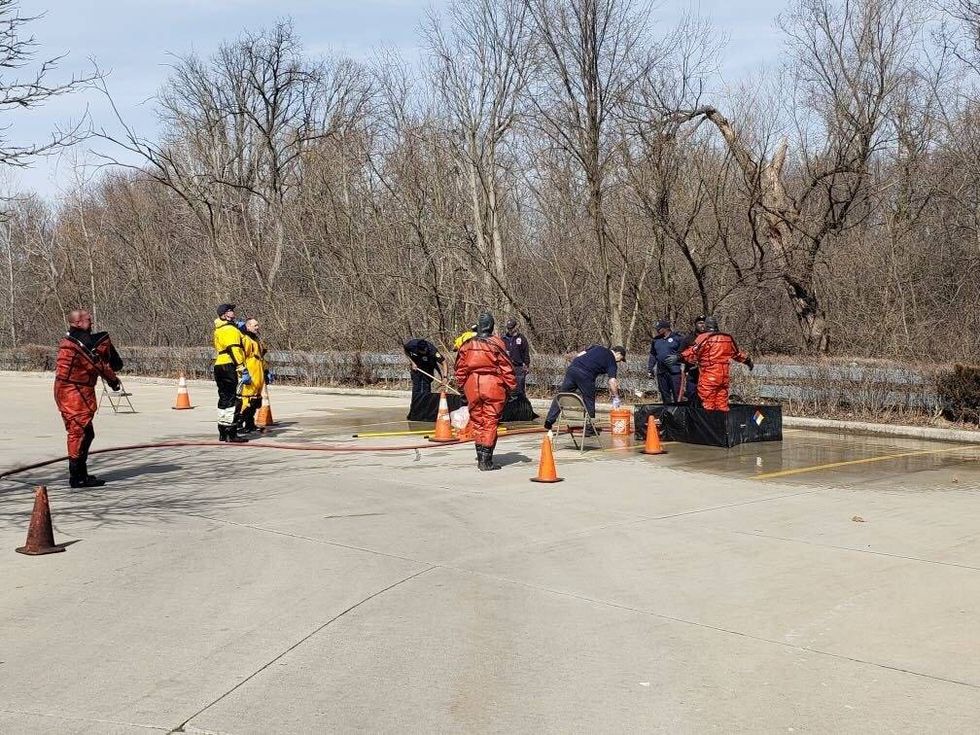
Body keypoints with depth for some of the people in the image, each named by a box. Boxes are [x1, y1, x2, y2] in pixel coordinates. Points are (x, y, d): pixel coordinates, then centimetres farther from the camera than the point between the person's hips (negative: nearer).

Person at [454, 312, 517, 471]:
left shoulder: (467, 344, 4)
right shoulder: (496, 343, -6)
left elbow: (460, 368, 9)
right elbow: (506, 367, -6)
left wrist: (462, 386, 19)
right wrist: (512, 386, 0)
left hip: (472, 386, 4)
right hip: (493, 386, -3)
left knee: (477, 421, 14)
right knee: (491, 422, 1)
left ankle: (480, 457, 21)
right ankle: (486, 461, -1)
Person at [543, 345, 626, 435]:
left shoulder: (598, 347, 25)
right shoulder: (612, 361, 8)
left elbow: (579, 355, 19)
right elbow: (612, 381, -3)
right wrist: (616, 398, 3)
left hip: (572, 368, 5)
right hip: (586, 376, -5)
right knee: (589, 401, 11)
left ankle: (549, 420, 6)